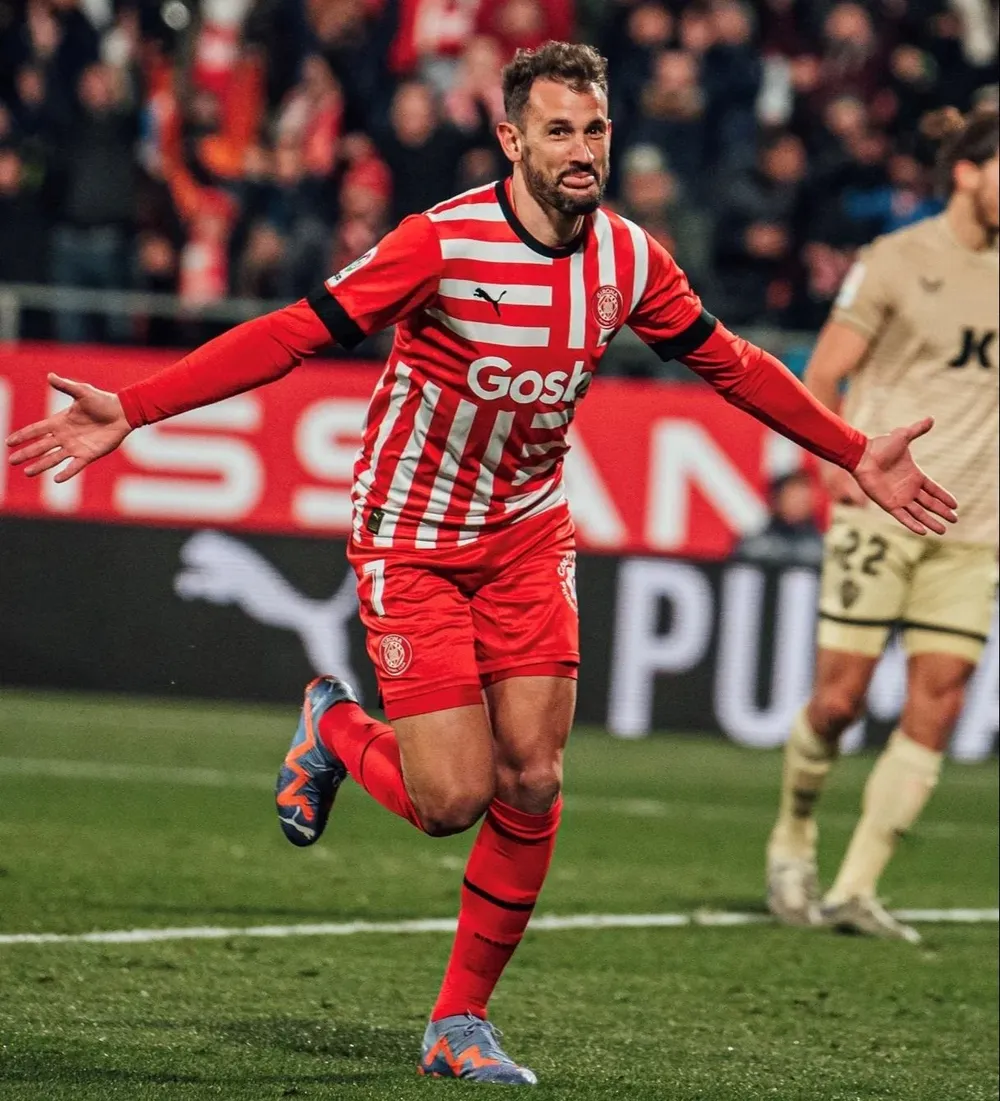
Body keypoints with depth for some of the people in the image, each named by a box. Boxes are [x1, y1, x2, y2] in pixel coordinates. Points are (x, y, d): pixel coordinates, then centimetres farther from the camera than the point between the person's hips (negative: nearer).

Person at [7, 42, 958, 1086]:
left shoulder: (631, 259, -5)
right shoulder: (442, 243, -21)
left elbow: (731, 364, 11)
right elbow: (294, 332, -22)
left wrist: (856, 454, 15)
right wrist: (130, 409, -29)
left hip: (527, 533, 5)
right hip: (411, 540, -4)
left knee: (530, 786, -4)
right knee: (452, 799, -12)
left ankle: (459, 1024, 12)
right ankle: (335, 729, 23)